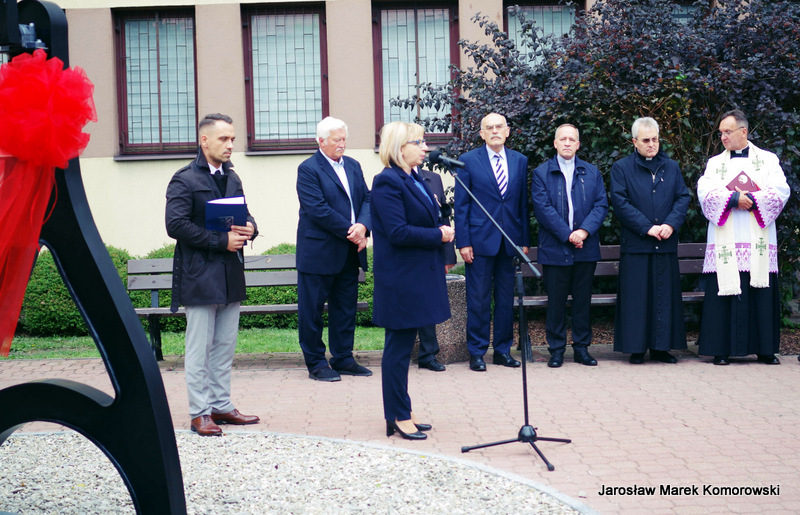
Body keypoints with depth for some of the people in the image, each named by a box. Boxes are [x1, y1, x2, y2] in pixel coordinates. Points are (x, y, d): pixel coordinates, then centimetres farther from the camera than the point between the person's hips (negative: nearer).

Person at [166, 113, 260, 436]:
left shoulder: (232, 178, 16)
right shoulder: (184, 180, -7)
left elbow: (243, 215, 24)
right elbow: (176, 225, -17)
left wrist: (249, 229, -1)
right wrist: (221, 241, -18)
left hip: (230, 276, 7)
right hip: (200, 276, -7)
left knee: (225, 346, 11)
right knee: (200, 349, -2)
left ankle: (221, 406, 19)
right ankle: (200, 413, 5)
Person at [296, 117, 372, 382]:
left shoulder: (353, 166, 13)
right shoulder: (308, 169, -9)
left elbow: (366, 199, 8)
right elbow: (318, 210, -17)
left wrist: (363, 226, -12)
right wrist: (350, 232, -16)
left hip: (349, 252, 7)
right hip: (319, 253, -6)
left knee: (346, 308, 12)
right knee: (312, 310, 2)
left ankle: (343, 358, 23)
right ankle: (316, 363, 12)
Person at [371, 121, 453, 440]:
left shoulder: (415, 180, 14)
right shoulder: (388, 181, -16)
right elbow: (398, 232, -23)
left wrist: (442, 230, 4)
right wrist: (438, 235, -14)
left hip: (417, 276, 10)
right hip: (400, 278, -10)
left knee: (403, 346, 14)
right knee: (399, 346, -2)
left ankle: (402, 414, 22)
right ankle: (399, 417, 7)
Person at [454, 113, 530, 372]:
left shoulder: (520, 161, 10)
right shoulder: (469, 161, 0)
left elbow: (523, 203, 11)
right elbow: (461, 205, -1)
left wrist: (525, 240, 7)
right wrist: (463, 242, -8)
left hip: (510, 241, 3)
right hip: (480, 240, -3)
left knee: (506, 299, 9)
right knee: (478, 300, 0)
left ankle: (503, 350, 19)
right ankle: (477, 352, 10)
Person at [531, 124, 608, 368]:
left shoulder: (592, 172, 11)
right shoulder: (541, 173, 2)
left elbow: (601, 204, 3)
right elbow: (543, 208, -7)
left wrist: (584, 231, -13)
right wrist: (567, 235, -14)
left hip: (586, 249, 3)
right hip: (554, 248, -2)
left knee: (583, 300, 7)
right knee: (556, 301, 2)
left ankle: (582, 348, 17)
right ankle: (556, 349, 11)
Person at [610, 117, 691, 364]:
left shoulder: (672, 167, 15)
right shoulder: (621, 168, 3)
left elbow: (683, 197, 7)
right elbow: (620, 202, -7)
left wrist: (671, 224, -10)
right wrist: (647, 227, -13)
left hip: (666, 244, 3)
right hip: (635, 244, -3)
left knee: (665, 296, 4)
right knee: (636, 296, -2)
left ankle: (661, 347, 11)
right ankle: (636, 348, 4)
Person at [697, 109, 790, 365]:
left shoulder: (768, 160, 11)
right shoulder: (714, 163, 14)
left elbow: (780, 191, -4)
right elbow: (705, 191, -4)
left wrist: (751, 199, -15)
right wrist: (734, 198, -16)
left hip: (759, 241, 0)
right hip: (725, 242, 0)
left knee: (761, 294, 0)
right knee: (724, 292, -4)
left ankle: (764, 349, 8)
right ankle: (722, 350, 0)